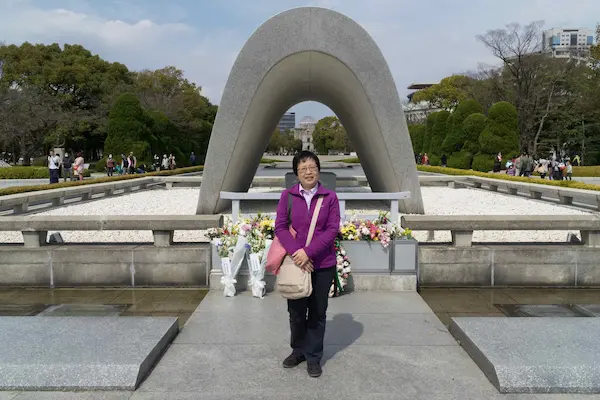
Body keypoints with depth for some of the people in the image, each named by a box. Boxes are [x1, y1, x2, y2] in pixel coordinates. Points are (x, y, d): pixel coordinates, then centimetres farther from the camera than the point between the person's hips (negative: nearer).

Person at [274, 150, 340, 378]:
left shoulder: (329, 197, -3)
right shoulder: (287, 196, 0)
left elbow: (332, 229, -9)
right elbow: (280, 227, -6)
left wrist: (308, 252, -19)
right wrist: (296, 253, -19)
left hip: (323, 264, -1)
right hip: (295, 263, 1)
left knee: (317, 312, 10)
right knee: (296, 311, 13)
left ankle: (313, 357, 25)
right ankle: (298, 350, 35)